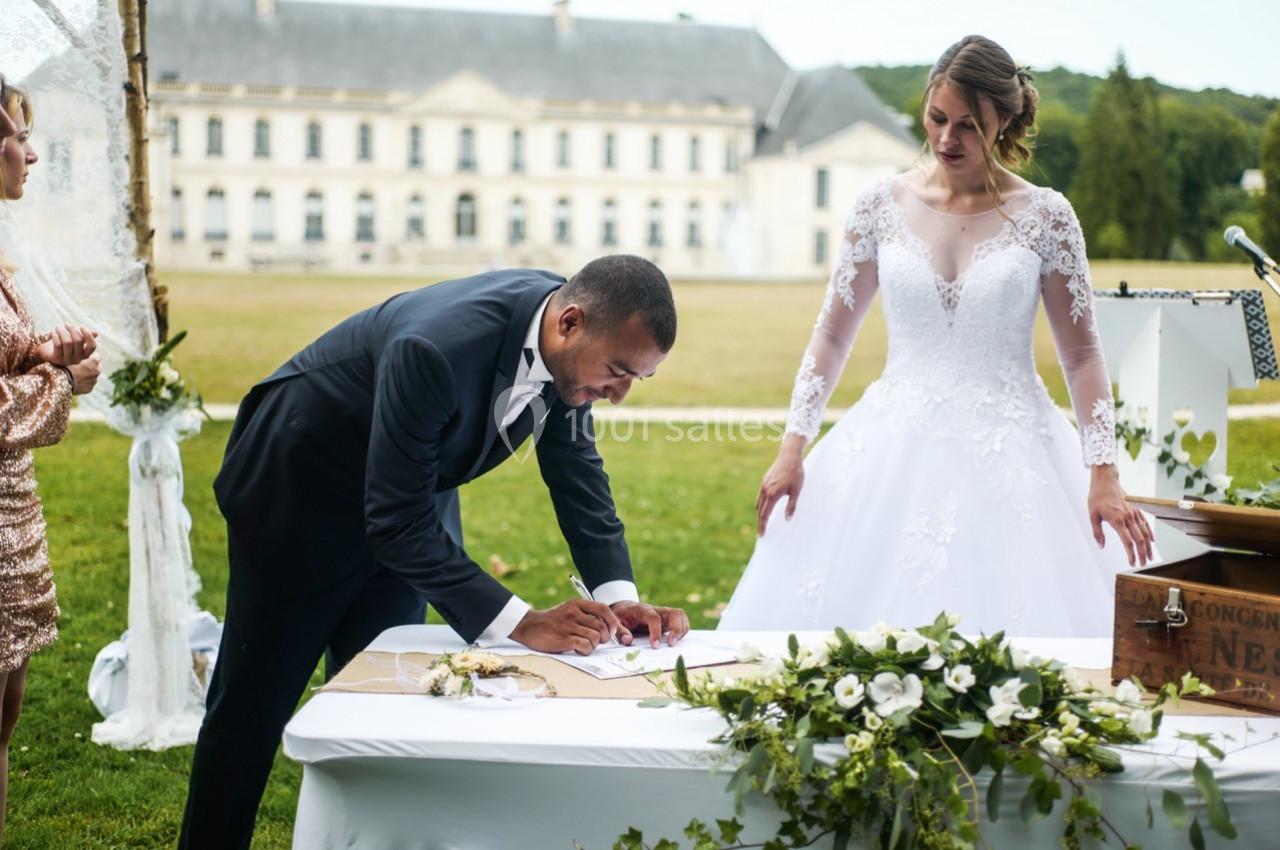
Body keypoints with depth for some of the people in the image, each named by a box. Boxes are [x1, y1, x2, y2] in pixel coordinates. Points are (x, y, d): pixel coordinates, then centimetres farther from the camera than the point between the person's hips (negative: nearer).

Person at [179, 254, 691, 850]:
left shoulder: (570, 344, -17)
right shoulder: (437, 349, -40)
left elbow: (577, 469, -5)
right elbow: (398, 524, -36)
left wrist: (618, 597, -17)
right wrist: (522, 624, -38)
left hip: (408, 492, 7)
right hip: (298, 484, -6)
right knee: (254, 701, 7)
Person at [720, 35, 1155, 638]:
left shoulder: (1045, 216, -1)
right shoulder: (883, 204, 2)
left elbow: (1081, 353, 2)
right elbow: (832, 334, 6)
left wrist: (1103, 477, -5)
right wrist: (793, 447, -1)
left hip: (1008, 455, -1)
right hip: (894, 453, 1)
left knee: (1011, 620, -6)